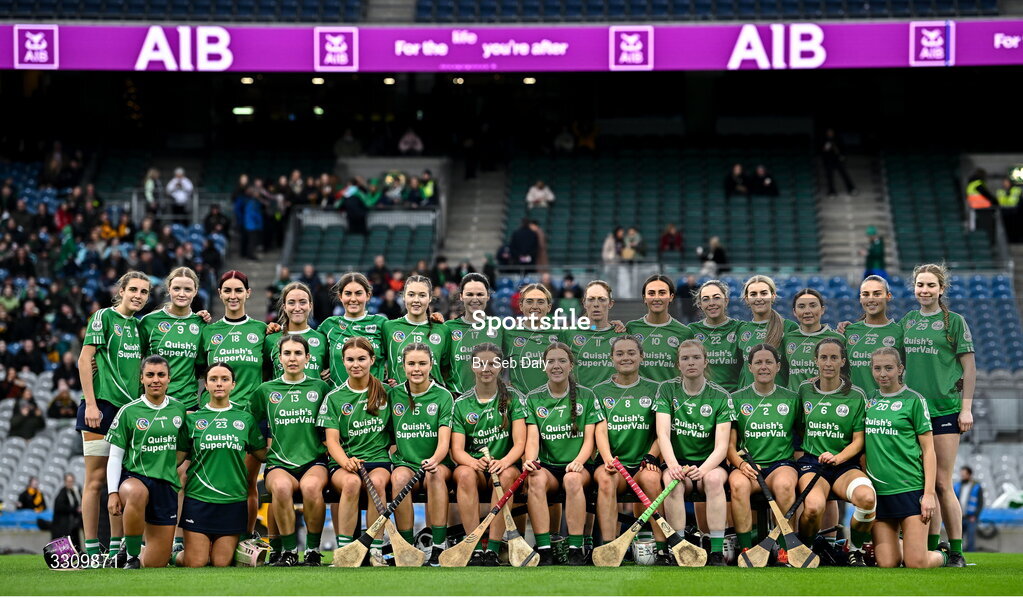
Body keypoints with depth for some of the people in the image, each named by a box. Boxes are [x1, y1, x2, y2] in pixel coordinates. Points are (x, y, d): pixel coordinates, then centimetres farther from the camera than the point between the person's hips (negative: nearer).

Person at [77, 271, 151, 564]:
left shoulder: (138, 325, 15)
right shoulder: (104, 317, -4)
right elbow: (85, 360, -8)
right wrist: (91, 404, -14)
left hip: (129, 409, 7)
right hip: (102, 406, -7)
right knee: (97, 480, -4)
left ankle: (116, 548, 12)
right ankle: (92, 550, -2)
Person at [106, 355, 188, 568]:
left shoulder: (179, 410, 8)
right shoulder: (128, 411, -1)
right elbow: (115, 456, -1)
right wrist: (113, 492, -9)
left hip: (167, 484, 3)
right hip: (133, 478, -3)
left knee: (156, 563, -3)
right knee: (137, 493, -44)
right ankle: (131, 556, -26)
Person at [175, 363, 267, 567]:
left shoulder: (245, 419, 8)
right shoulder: (192, 419, 5)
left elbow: (262, 455, 14)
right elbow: (177, 458, 7)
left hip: (234, 499, 1)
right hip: (198, 498, -1)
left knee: (221, 563, -1)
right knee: (195, 564, -3)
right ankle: (178, 556, 28)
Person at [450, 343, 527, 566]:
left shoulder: (513, 399, 4)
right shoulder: (461, 404, 6)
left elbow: (519, 443, -5)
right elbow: (457, 450, -2)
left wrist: (503, 462, -27)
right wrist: (476, 462, -25)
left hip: (505, 464, -1)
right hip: (472, 464, 1)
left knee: (506, 475, -35)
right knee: (465, 474, -33)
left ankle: (493, 548, -36)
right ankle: (475, 548, -34)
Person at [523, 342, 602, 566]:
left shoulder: (586, 396, 8)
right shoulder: (533, 399, 10)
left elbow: (589, 439, 1)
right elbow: (532, 438, 0)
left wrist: (578, 462, -19)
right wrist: (530, 460, -23)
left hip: (578, 465, -1)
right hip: (547, 465, 1)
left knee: (573, 479, -36)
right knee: (536, 479, -34)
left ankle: (576, 550, -35)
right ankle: (544, 552, -37)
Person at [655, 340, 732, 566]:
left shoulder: (720, 396, -1)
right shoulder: (667, 390, 2)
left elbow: (721, 446, -9)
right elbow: (663, 434, -9)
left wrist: (702, 469, -29)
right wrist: (673, 465, -28)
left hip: (709, 464, 0)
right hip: (678, 460, 0)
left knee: (713, 478, -35)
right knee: (672, 480, -34)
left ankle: (717, 553, -35)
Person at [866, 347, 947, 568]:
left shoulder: (913, 400, -1)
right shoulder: (869, 400, 11)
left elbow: (928, 450, -3)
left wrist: (929, 493, -10)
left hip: (910, 489, -4)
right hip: (878, 490, 4)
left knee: (916, 563, -11)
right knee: (886, 563, -3)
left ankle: (941, 556, 22)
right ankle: (900, 544, 30)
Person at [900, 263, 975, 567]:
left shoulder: (954, 321, 0)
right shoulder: (907, 321, 13)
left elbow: (969, 367, -1)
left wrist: (966, 408, -7)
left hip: (945, 409, -4)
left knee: (942, 484, -7)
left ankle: (956, 551, -2)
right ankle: (931, 548, 11)